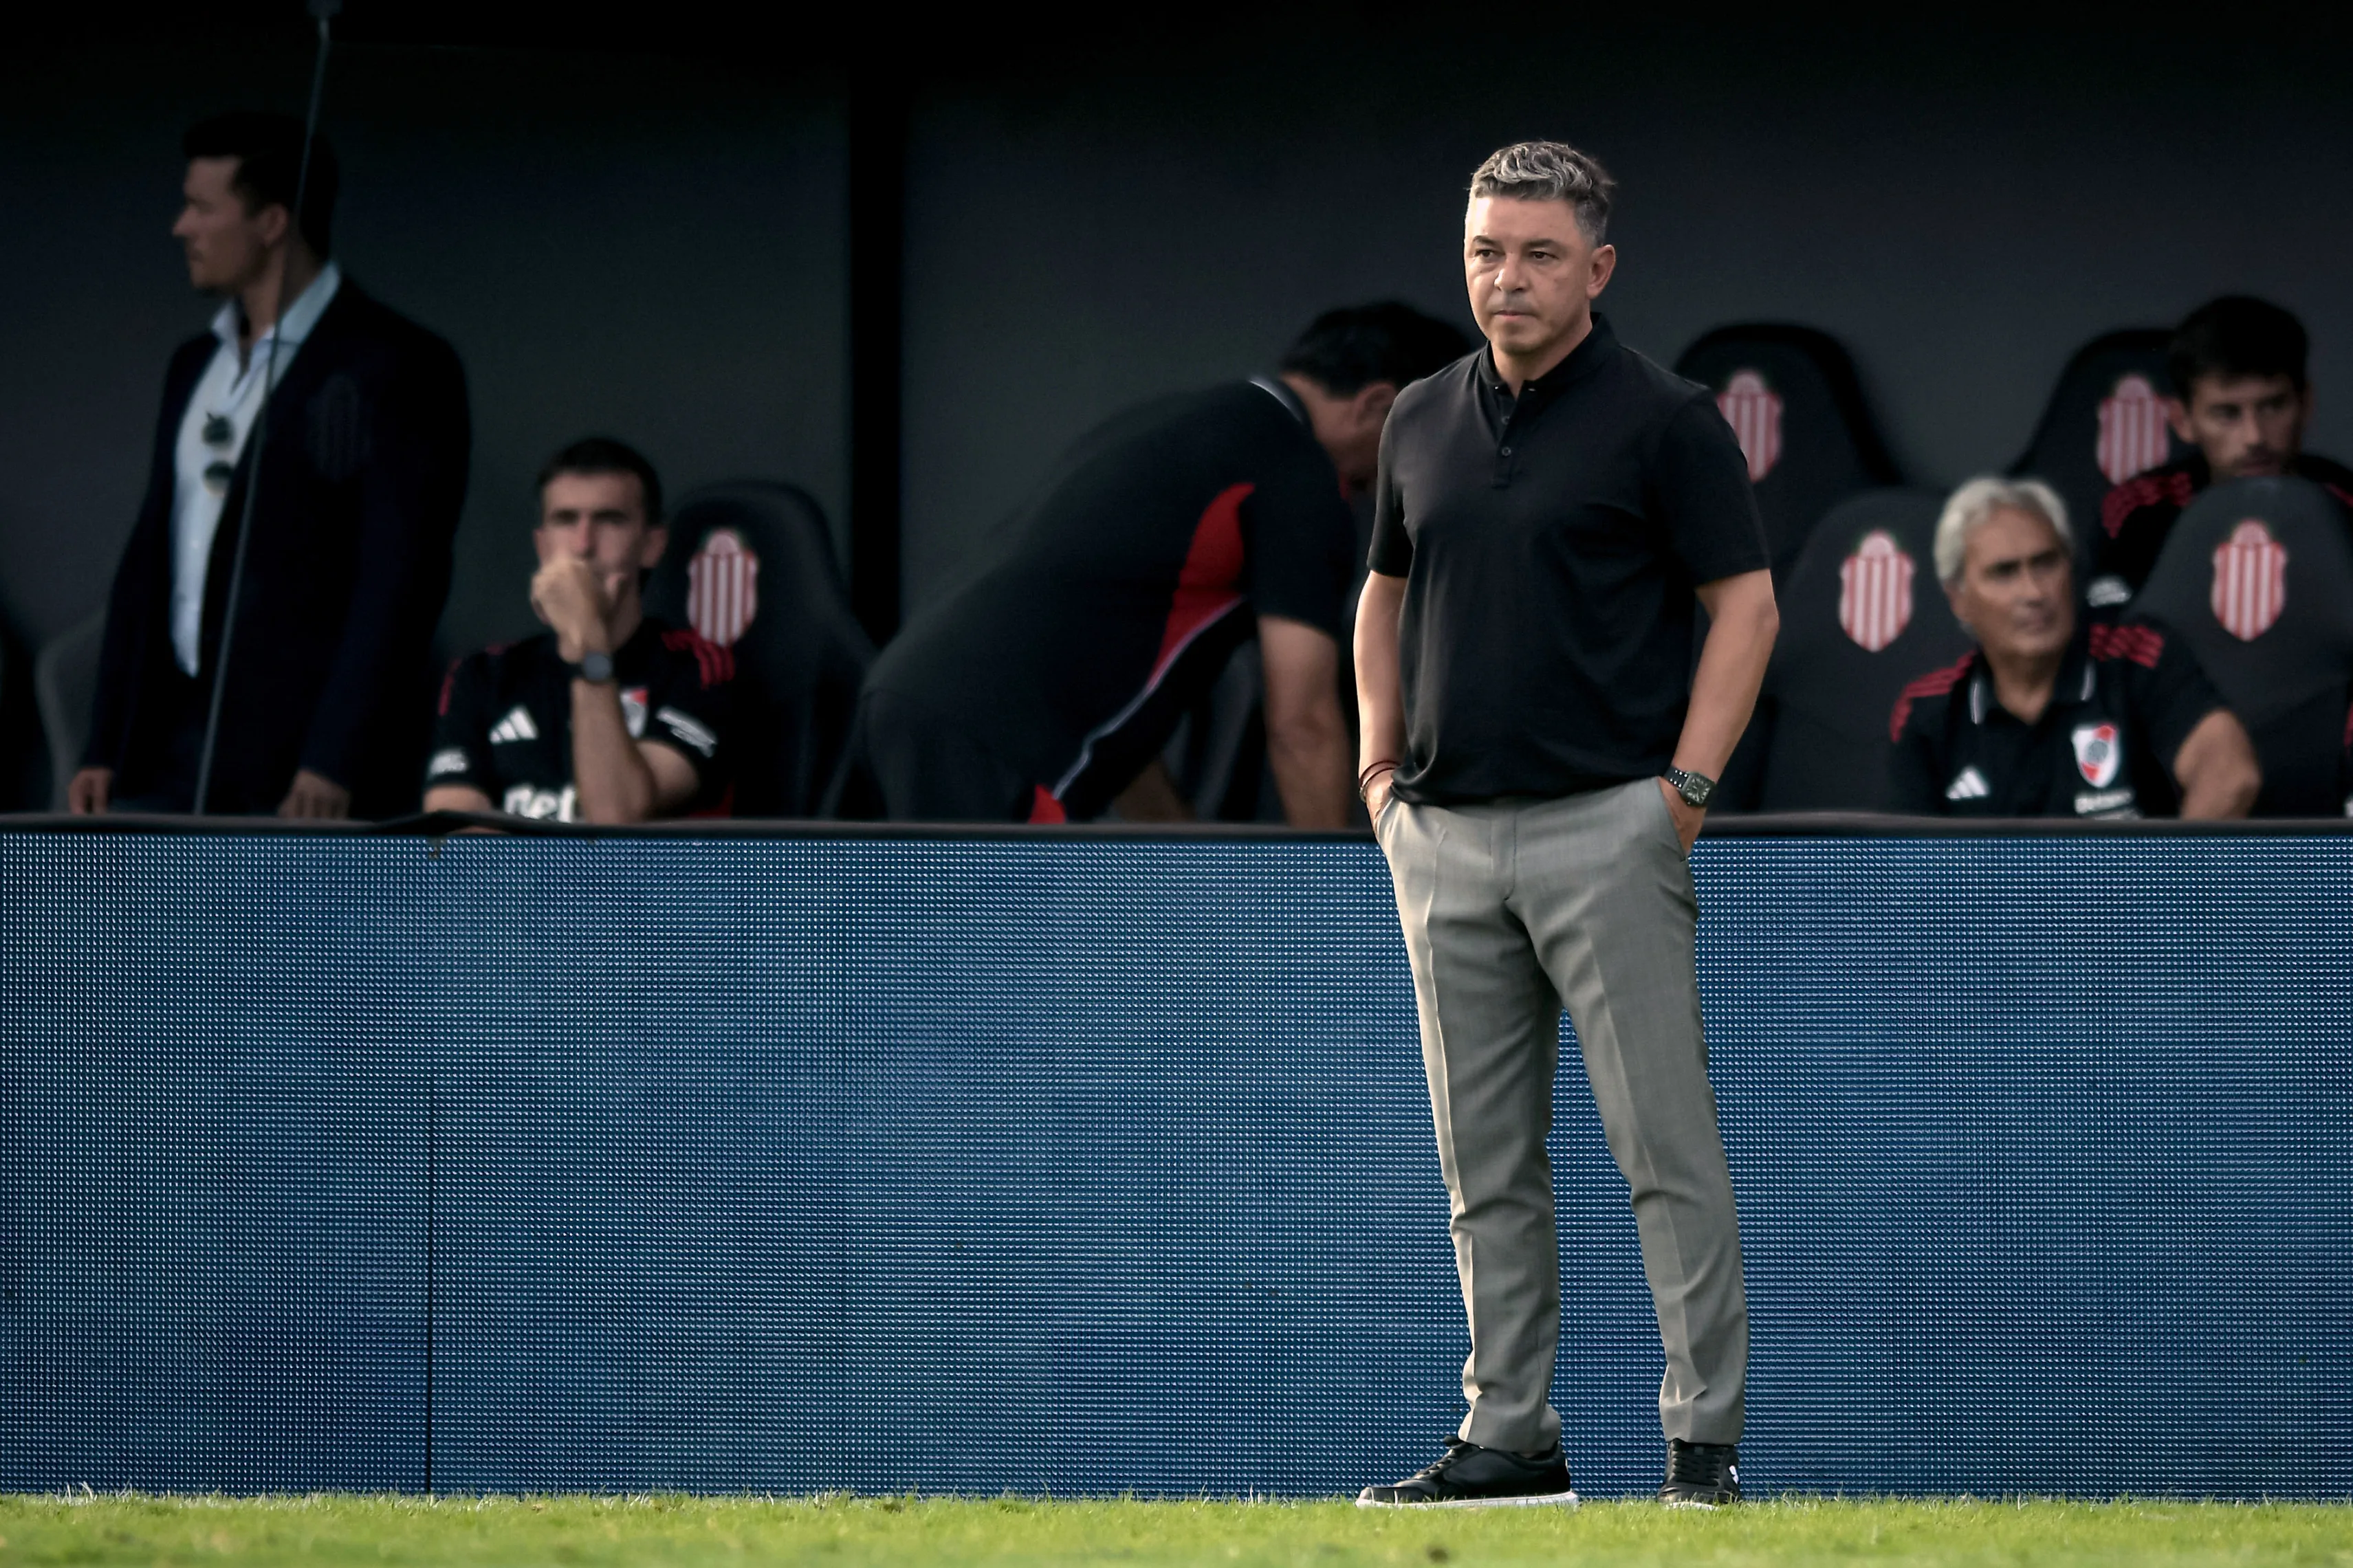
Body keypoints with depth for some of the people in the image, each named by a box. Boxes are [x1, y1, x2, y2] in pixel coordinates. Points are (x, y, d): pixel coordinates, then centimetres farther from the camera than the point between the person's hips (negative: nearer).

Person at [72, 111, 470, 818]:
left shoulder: (395, 368, -6)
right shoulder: (195, 367, 18)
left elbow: (399, 581, -12)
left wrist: (334, 765, -19)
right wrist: (106, 749, 13)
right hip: (168, 754, 7)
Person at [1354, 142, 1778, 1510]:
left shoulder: (1662, 419, -4)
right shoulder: (1425, 423, 13)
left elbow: (1746, 602, -5)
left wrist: (1686, 786, -12)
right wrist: (1380, 767, 13)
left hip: (1606, 828, -6)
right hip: (1445, 835, 6)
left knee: (1666, 1146, -8)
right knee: (1487, 1169, 9)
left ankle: (1709, 1438, -6)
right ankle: (1511, 1436, 15)